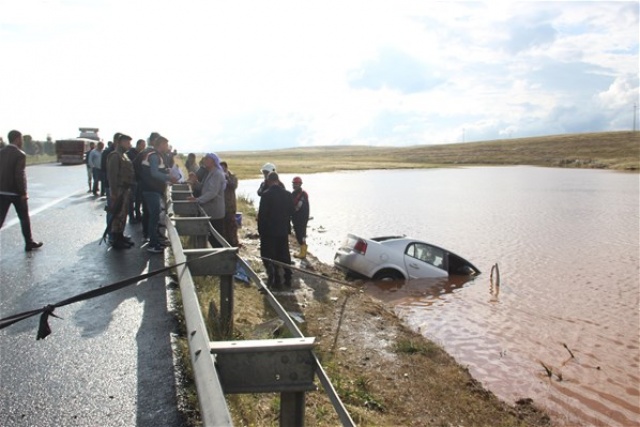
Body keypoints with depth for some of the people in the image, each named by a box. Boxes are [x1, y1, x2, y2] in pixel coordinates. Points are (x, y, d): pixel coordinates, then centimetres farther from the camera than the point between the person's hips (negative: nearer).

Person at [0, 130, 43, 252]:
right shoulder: (20, 155, -14)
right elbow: (20, 175, -20)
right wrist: (23, 193, -14)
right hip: (16, 192, -5)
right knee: (24, 218, 11)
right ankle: (29, 243, 22)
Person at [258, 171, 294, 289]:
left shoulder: (266, 194, -14)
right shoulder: (287, 194, 1)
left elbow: (262, 214, -13)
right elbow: (291, 211, 8)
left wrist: (260, 229, -3)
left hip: (269, 230, -5)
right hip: (283, 230, 5)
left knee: (269, 256, 4)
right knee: (284, 255, 15)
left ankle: (275, 280, 2)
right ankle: (288, 280, 19)